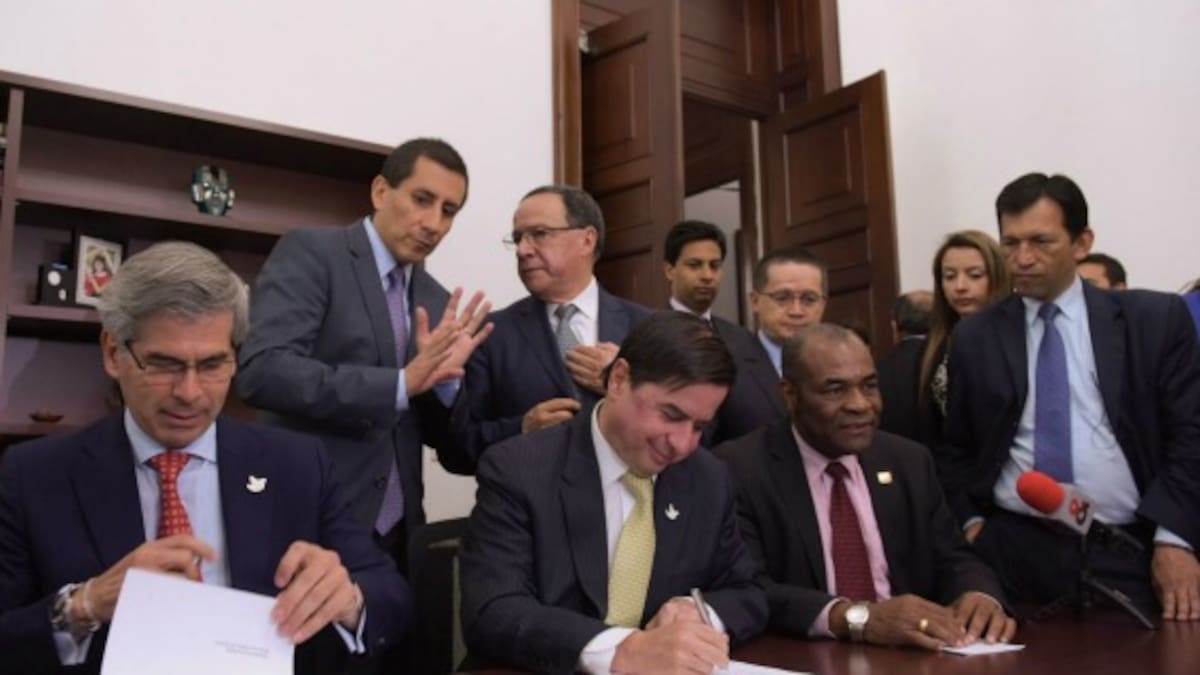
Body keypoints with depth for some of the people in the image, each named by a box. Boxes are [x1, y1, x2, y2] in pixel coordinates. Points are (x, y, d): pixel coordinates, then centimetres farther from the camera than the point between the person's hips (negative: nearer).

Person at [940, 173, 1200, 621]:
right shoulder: (974, 338, 8)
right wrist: (971, 523, 0)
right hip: (1014, 554, 1)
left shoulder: (1156, 318, 4)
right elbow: (956, 449, 15)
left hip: (1129, 555, 0)